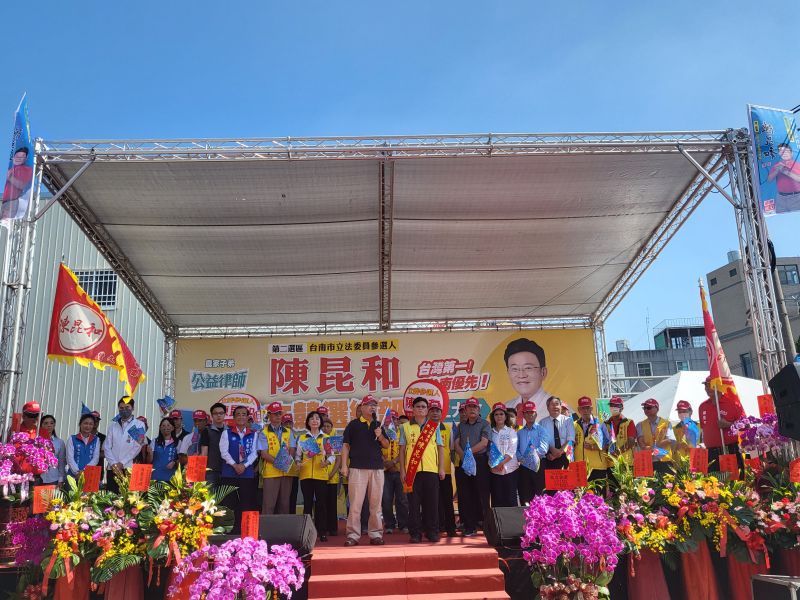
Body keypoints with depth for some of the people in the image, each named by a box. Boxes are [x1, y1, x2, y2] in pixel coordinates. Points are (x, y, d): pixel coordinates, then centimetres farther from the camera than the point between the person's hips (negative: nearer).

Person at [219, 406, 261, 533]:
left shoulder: (253, 434, 10)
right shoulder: (227, 433, 8)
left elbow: (254, 453, 3)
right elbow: (224, 452, -2)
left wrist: (244, 465, -12)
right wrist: (235, 465, -13)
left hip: (247, 473, 1)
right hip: (229, 473, -1)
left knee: (247, 503, 1)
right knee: (229, 503, 0)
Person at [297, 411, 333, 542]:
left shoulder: (325, 438, 8)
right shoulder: (302, 438, 10)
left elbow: (331, 455, 7)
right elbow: (298, 455, 11)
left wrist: (327, 461, -13)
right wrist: (298, 463, -8)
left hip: (321, 475, -1)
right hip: (305, 475, 1)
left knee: (321, 503, 0)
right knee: (307, 503, 5)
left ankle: (322, 532, 6)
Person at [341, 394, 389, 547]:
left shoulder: (378, 425, 15)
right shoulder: (353, 424, 5)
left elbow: (386, 445, 14)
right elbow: (346, 445, 3)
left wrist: (380, 436, -7)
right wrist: (344, 465, -5)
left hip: (377, 468, 3)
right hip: (357, 468, -3)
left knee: (375, 503, 6)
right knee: (355, 503, -4)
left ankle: (376, 534, 14)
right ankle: (353, 535, 1)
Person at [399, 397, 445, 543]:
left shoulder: (434, 426, 11)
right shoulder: (406, 427, 8)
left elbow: (440, 448, 10)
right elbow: (402, 449, 8)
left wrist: (441, 468, 2)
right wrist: (402, 469, 1)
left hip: (431, 470, 1)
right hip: (412, 470, 0)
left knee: (432, 502, 3)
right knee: (414, 502, 1)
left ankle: (432, 531, 13)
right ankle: (415, 533, 8)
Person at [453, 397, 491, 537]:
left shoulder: (484, 424, 5)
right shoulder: (461, 426, 18)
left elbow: (484, 443, -7)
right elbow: (457, 444, 8)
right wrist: (463, 455, -10)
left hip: (480, 461, -4)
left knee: (482, 494, -5)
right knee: (465, 495, 2)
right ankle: (470, 527, 8)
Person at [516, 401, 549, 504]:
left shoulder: (541, 430, 3)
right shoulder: (520, 432, 16)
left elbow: (544, 448, -10)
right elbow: (515, 449, 9)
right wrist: (520, 458, -8)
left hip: (538, 465, -4)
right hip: (524, 466, 4)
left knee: (540, 492, -5)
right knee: (524, 495, 5)